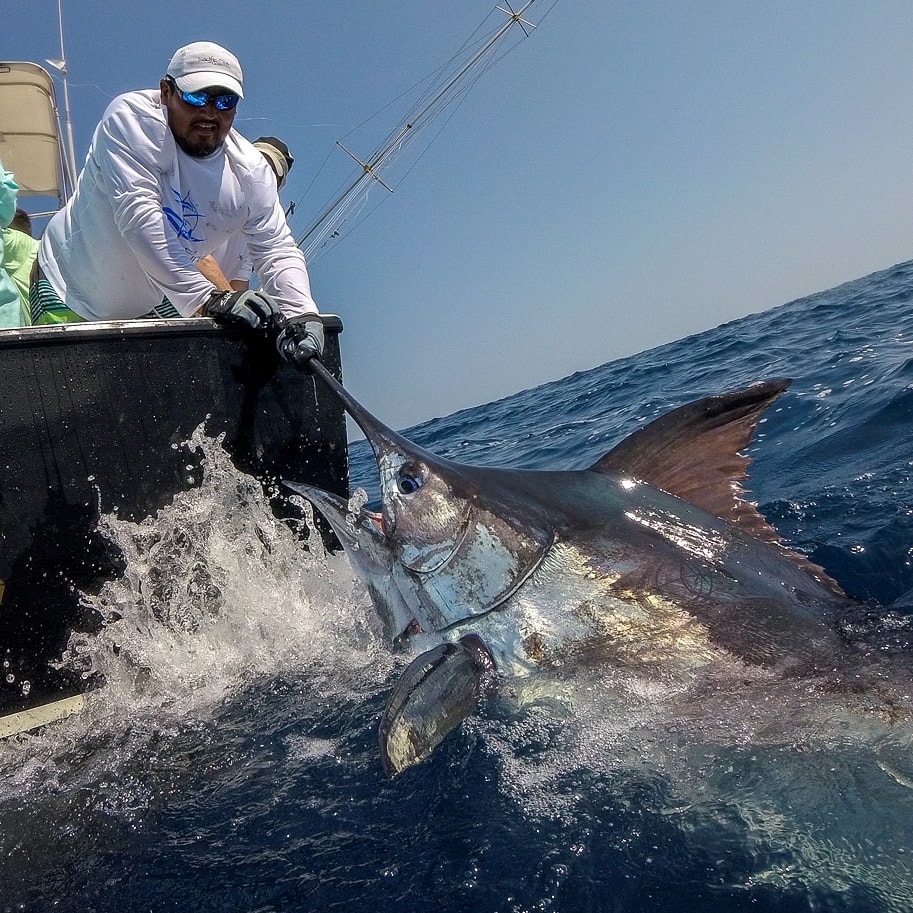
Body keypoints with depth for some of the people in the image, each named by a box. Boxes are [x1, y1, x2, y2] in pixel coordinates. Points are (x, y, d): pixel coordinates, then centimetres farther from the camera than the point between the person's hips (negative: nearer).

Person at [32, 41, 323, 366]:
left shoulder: (251, 173, -12)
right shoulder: (132, 117, -23)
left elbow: (277, 251, -15)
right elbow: (137, 214, -35)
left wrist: (301, 312, -38)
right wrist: (208, 299, -45)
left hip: (149, 308, 4)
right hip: (69, 294, -4)